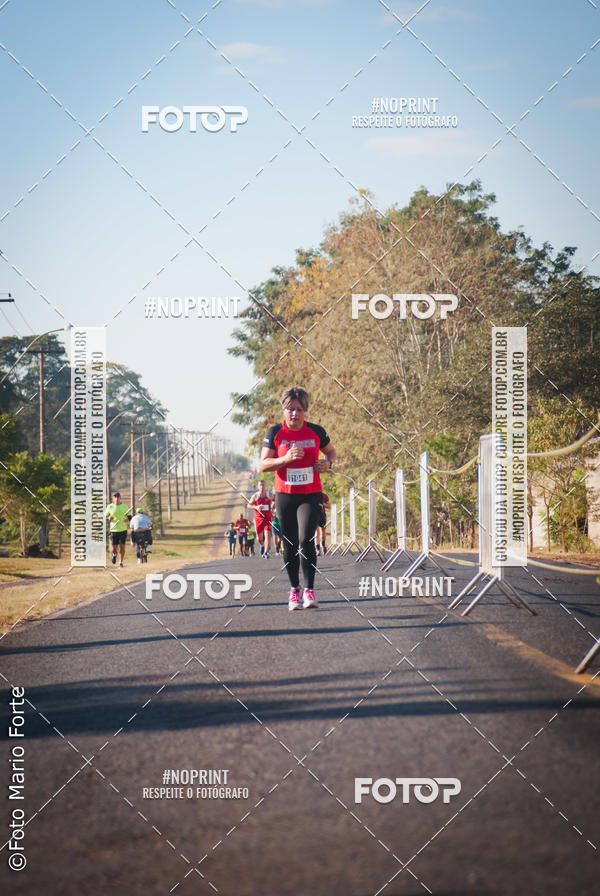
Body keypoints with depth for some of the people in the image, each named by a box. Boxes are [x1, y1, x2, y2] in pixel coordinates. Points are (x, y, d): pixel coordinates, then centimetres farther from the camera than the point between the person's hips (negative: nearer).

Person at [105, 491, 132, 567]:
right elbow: (104, 516, 8)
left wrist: (127, 519, -11)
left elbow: (129, 516, 12)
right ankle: (114, 554, 32)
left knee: (122, 546, -2)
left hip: (123, 530, 1)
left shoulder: (124, 506, 4)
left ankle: (121, 562, 15)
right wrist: (109, 518, -14)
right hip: (113, 530, -1)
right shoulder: (110, 507, 1)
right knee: (113, 549, -4)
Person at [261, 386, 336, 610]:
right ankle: (294, 589, 21)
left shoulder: (315, 431, 0)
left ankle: (309, 590, -13)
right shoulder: (275, 432, -2)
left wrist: (327, 462, -5)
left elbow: (331, 451, 18)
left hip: (310, 495, -1)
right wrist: (286, 459, -21)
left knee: (306, 540, -16)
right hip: (285, 495, 1)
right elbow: (263, 465, -4)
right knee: (289, 545, 6)